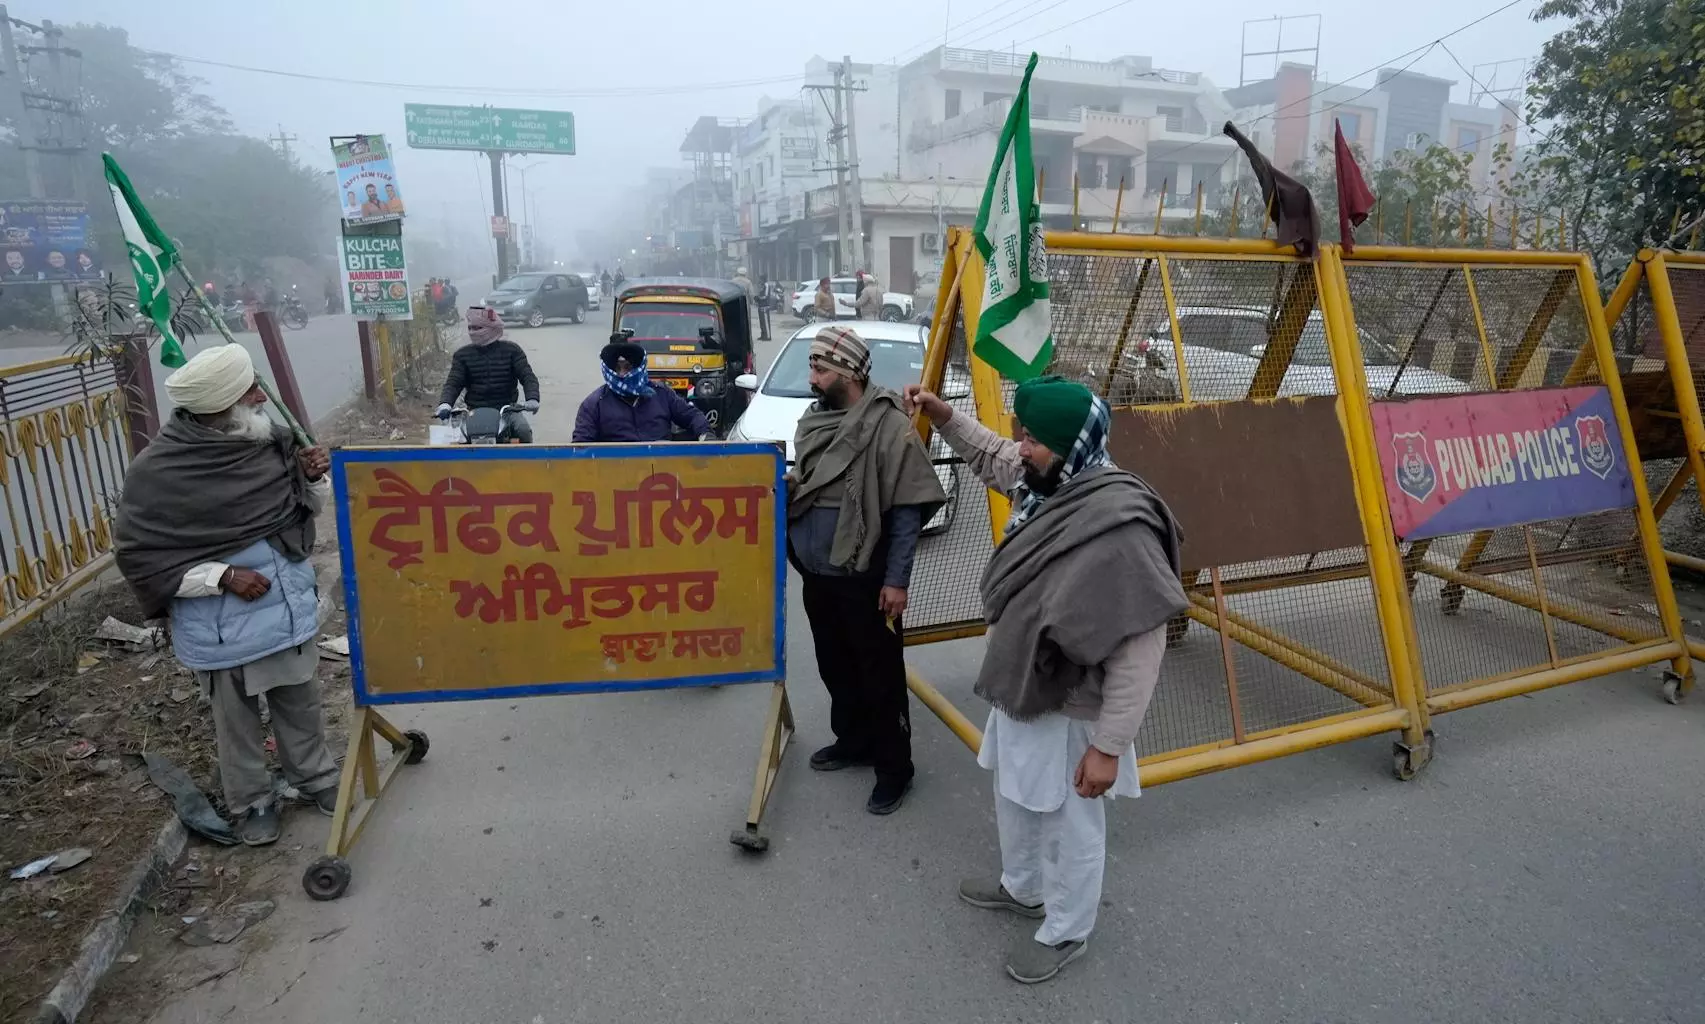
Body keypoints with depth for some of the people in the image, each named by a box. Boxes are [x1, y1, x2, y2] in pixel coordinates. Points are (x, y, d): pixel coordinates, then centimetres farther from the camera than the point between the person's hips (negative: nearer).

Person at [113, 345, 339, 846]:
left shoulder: (269, 439, -6)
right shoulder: (157, 471, -19)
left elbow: (308, 508, 7)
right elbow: (138, 556, -14)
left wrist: (314, 477, -15)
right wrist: (222, 576, -22)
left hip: (290, 607, 4)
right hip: (222, 628, -4)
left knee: (300, 704, 20)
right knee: (237, 722, 16)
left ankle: (316, 777, 41)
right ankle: (251, 803, 36)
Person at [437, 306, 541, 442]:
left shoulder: (511, 350, 4)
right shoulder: (462, 354, 9)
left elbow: (528, 377, -4)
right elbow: (453, 383, 2)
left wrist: (532, 399, -24)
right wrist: (444, 403, -19)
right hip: (475, 411, 2)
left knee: (523, 430, -29)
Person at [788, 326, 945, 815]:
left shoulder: (889, 425, -16)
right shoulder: (814, 419, 7)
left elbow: (907, 511, -16)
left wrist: (896, 581, -17)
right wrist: (785, 487, -6)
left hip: (865, 580, -7)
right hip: (816, 576, 7)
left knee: (880, 676, 6)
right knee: (835, 668, 21)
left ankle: (894, 768, 21)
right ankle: (852, 740, 41)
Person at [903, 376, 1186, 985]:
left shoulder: (1120, 526, -31)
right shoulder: (1046, 484, -5)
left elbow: (1138, 652, -28)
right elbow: (991, 457, 18)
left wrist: (1108, 745, -23)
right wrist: (943, 416, 4)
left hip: (1069, 713, -9)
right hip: (1020, 693, 9)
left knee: (1071, 828, 15)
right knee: (1015, 800, 28)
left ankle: (1065, 934, 40)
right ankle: (1022, 888, 54)